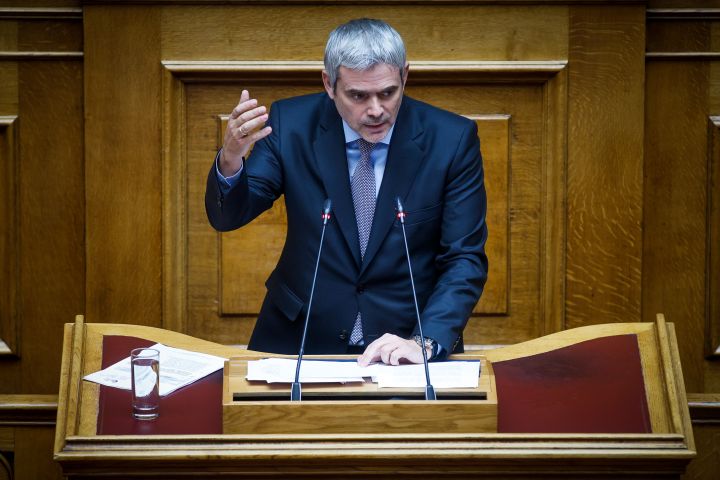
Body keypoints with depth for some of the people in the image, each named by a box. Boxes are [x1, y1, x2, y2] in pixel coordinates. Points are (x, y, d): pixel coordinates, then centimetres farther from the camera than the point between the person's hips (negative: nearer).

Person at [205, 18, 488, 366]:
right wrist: (231, 158, -25)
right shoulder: (291, 124, -4)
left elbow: (466, 259, -6)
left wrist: (426, 343, -22)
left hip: (409, 342, 0)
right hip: (301, 338, 1)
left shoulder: (451, 139, -7)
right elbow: (227, 217, -3)